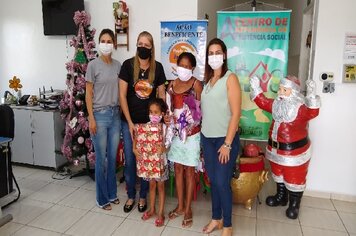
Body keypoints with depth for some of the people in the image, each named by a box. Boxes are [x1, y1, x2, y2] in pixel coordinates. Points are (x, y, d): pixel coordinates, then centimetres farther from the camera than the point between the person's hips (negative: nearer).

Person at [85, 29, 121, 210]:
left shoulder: (118, 65, 8)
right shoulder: (93, 65, -4)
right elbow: (88, 94, -5)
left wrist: (120, 111, 6)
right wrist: (91, 118, -10)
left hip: (115, 114, 4)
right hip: (100, 115, -4)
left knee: (113, 157, 12)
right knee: (101, 159, 4)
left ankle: (112, 193, 28)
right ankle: (102, 198, 20)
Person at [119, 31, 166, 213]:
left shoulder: (157, 67, -1)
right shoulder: (128, 65, -6)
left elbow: (162, 95, 4)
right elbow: (122, 95, -7)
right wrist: (129, 122, -10)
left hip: (150, 122, 1)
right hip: (129, 121, -1)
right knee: (130, 159, 8)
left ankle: (143, 196, 28)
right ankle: (131, 196, 28)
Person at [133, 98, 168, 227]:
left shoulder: (164, 127, -11)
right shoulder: (144, 126, -5)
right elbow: (135, 136, 9)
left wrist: (164, 148, -25)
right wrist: (134, 149, -3)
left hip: (160, 161, -2)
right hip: (148, 161, 3)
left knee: (160, 186, 10)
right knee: (152, 185, 18)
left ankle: (160, 213, 22)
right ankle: (152, 209, 35)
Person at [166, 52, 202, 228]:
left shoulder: (196, 84, -8)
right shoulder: (172, 84, 7)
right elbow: (169, 107, 12)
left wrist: (191, 123, -21)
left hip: (192, 133, -5)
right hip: (176, 132, 5)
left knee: (189, 171, 6)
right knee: (178, 169, 13)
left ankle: (188, 209, 22)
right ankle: (180, 206, 29)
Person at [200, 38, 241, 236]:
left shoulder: (230, 78, -9)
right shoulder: (208, 79, 10)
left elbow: (236, 114, -14)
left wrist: (227, 144, -17)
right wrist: (204, 135, 7)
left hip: (225, 138, -6)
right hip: (207, 138, 6)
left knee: (222, 182, -1)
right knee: (213, 181, 14)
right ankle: (216, 218, 31)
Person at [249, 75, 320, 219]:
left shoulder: (301, 107, -19)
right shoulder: (277, 104, 2)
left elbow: (312, 113, -36)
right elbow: (263, 102, 12)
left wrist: (312, 95, -47)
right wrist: (256, 88, 3)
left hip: (295, 150, -7)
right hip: (276, 148, 7)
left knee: (294, 178, 7)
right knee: (278, 174, 23)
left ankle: (294, 205, 25)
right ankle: (281, 197, 43)